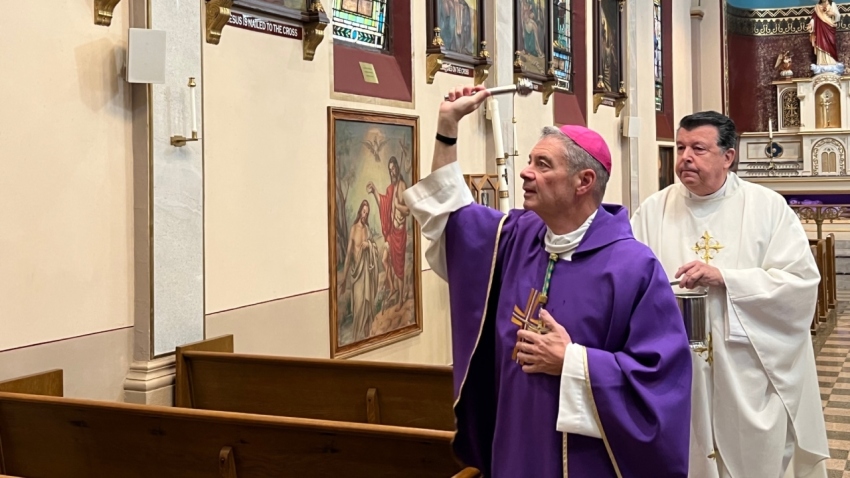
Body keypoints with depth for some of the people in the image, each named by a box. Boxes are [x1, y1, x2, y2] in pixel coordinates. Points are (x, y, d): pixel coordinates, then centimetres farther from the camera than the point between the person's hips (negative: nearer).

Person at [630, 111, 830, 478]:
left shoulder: (768, 207, -1)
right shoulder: (653, 211, 3)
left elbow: (801, 281, -10)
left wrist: (723, 277, -19)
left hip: (751, 377, -1)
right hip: (678, 378, 1)